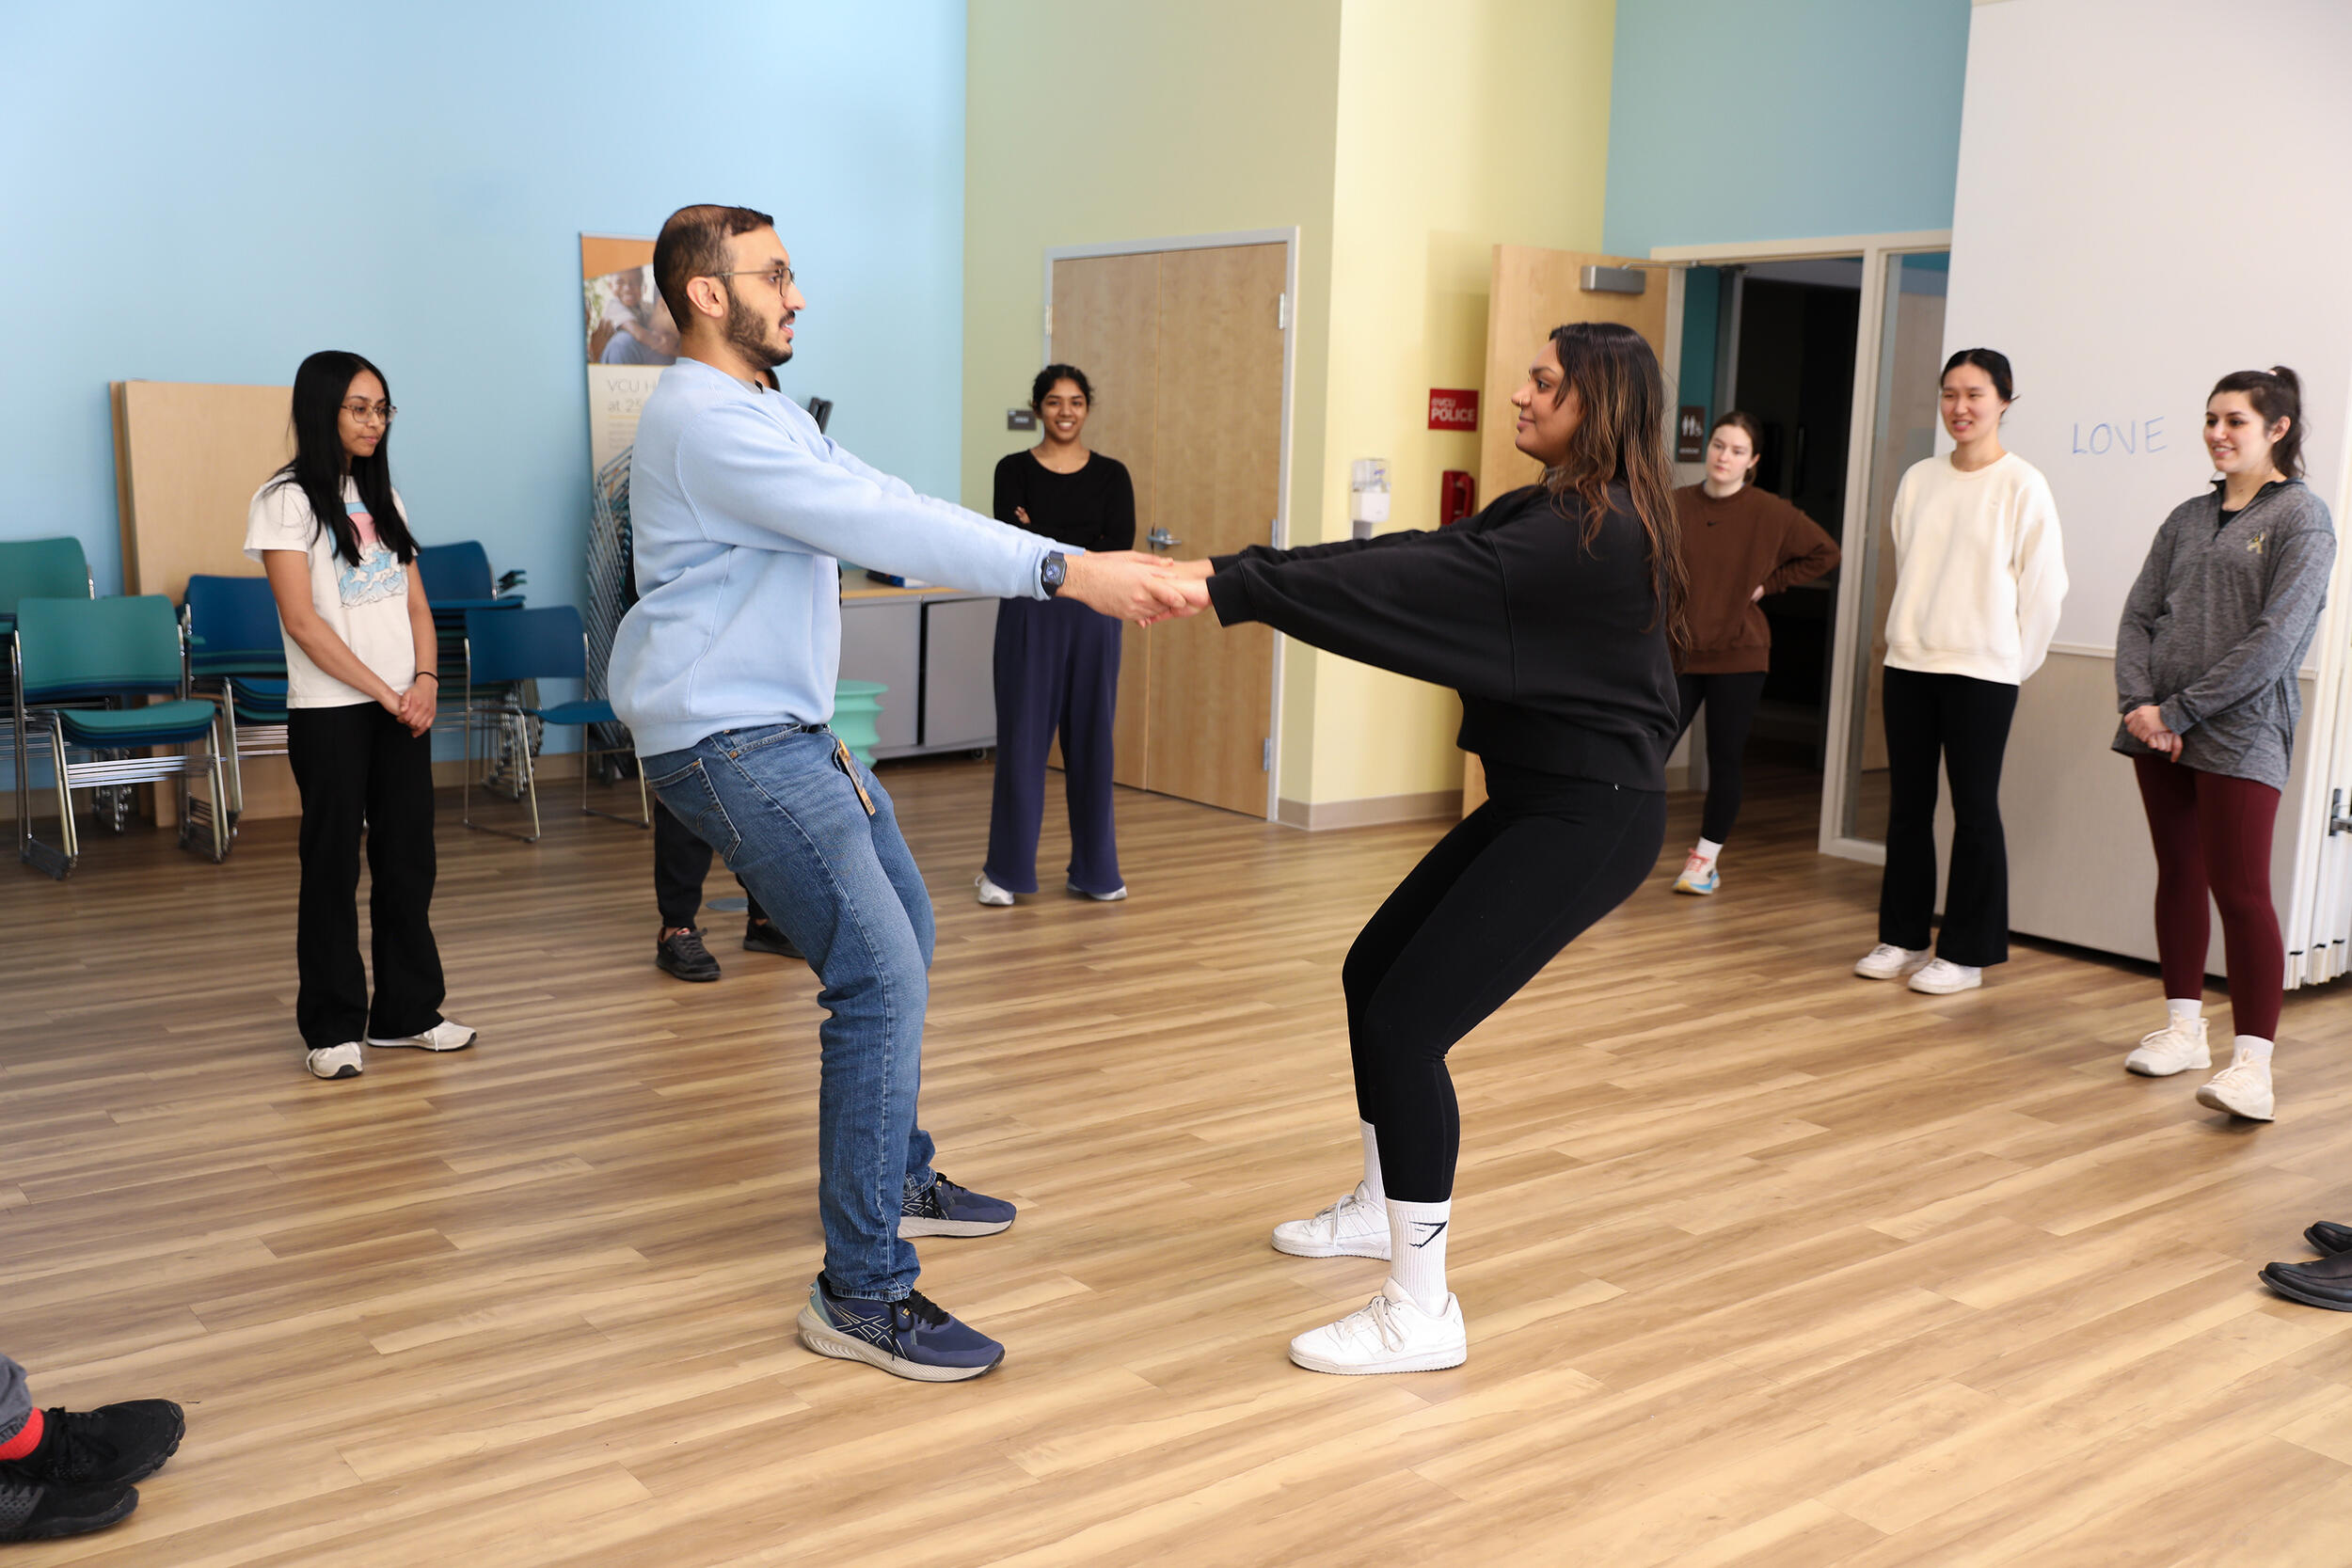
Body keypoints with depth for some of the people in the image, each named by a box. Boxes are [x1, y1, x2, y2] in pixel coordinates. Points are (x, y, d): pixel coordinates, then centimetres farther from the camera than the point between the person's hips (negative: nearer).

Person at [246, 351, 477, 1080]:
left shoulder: (382, 496, 14)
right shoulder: (286, 501, -5)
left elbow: (415, 603, 12)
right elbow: (302, 620, -12)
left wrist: (426, 679, -5)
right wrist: (384, 693, -13)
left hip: (404, 707, 6)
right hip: (330, 710, -5)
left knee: (407, 857, 7)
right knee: (333, 864, -1)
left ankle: (407, 1010, 17)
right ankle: (332, 1028, 8)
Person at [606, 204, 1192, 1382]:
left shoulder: (762, 412, 16)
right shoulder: (704, 422, -18)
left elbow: (889, 510, 8)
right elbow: (881, 526, -28)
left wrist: (1075, 562, -1)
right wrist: (1062, 572, -30)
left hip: (788, 727, 11)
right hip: (730, 743, -11)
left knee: (903, 929, 20)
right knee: (881, 978, -16)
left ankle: (895, 1176, 36)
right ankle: (862, 1294, -9)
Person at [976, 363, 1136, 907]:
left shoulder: (1111, 475, 5)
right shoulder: (1014, 469, 1)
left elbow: (1120, 552, -7)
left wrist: (1041, 538, -13)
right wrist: (1081, 552, -17)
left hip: (1093, 619, 2)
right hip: (1028, 616, -2)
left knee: (1091, 740, 7)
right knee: (1021, 740, 1)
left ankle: (1095, 869, 19)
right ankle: (1004, 870, 13)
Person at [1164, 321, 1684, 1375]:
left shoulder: (1600, 536, -21)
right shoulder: (1544, 514, 10)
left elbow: (1420, 587, -30)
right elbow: (1416, 558, 2)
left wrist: (1231, 586, -33)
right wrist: (1231, 576, -8)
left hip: (1588, 819, -10)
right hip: (1536, 801, 10)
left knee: (1408, 1025, -13)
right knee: (1372, 975, 17)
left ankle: (1422, 1314, -1)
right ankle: (1383, 1207, 37)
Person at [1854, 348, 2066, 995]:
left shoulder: (2023, 486, -6)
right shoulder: (1920, 479, 8)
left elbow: (2043, 584, -4)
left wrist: (2015, 662, -2)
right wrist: (1906, 634, 10)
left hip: (1982, 671, -5)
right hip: (1909, 662, 5)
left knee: (1974, 809, 2)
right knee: (1907, 804, 10)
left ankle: (1965, 953, 11)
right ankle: (1902, 937, 20)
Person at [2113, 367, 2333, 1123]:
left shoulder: (2302, 518, -4)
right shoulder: (2188, 518, 13)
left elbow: (2273, 640, -13)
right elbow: (2138, 614, 8)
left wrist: (2180, 709, -14)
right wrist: (2138, 701, -8)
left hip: (2241, 735, -6)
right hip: (2161, 726, 6)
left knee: (2240, 890, -9)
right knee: (2178, 876, 12)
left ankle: (2252, 1065, -8)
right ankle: (2184, 1029, 23)